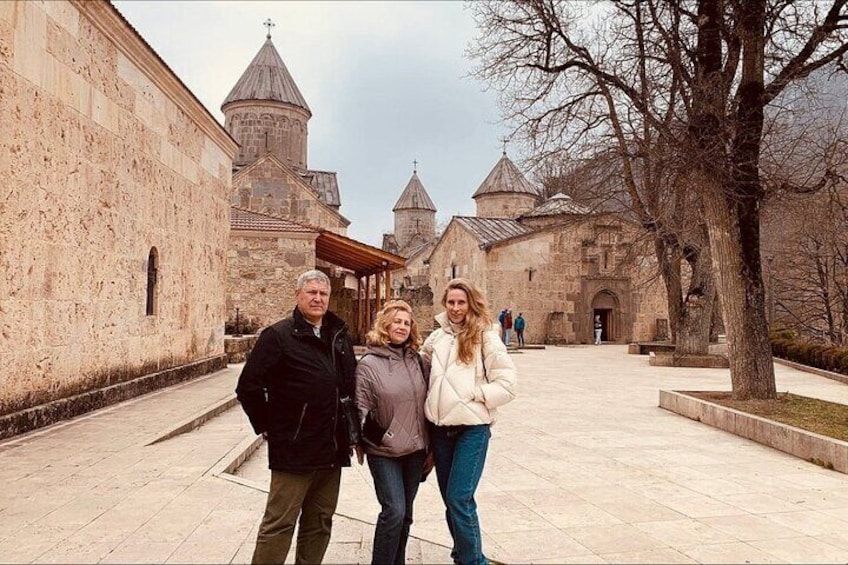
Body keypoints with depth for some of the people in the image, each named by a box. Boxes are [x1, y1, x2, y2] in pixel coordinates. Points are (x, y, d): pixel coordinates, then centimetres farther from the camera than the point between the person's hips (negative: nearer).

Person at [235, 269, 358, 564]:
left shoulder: (340, 335, 10)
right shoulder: (279, 336, -8)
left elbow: (351, 383, 20)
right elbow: (248, 386, -12)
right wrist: (267, 427, -8)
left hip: (333, 450, 6)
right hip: (294, 449, -6)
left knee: (320, 523, 16)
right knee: (279, 524, 0)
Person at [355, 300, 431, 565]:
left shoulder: (416, 359, 6)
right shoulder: (369, 363, -8)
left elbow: (425, 402, 11)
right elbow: (361, 407, -6)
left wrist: (430, 444, 13)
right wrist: (358, 442, -10)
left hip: (415, 449, 5)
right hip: (384, 451, -5)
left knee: (405, 514, 12)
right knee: (394, 511, -11)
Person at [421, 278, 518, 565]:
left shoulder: (486, 337, -6)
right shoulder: (437, 337, 8)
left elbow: (507, 384, -9)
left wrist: (472, 393, -13)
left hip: (472, 428, -5)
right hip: (440, 428, 5)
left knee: (459, 499, -10)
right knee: (450, 499, 13)